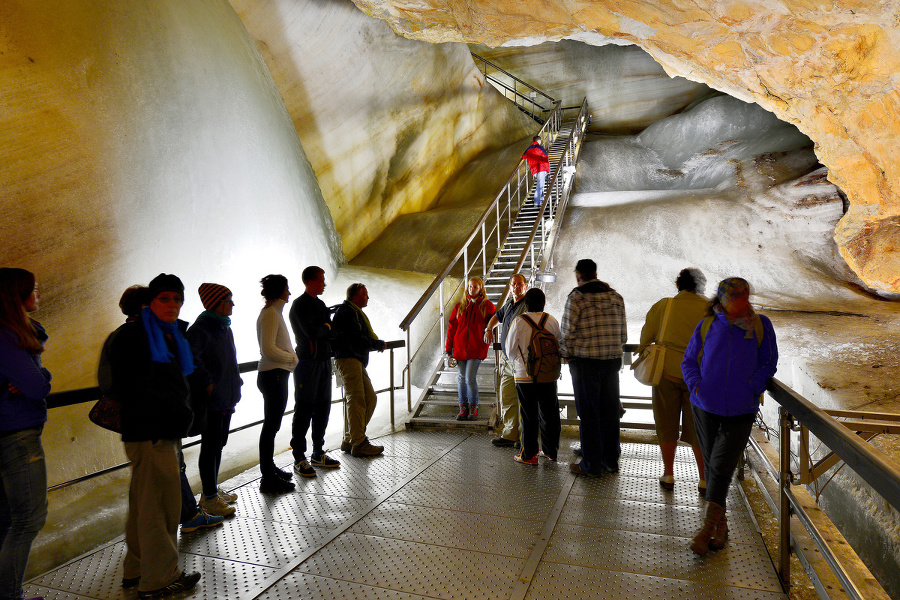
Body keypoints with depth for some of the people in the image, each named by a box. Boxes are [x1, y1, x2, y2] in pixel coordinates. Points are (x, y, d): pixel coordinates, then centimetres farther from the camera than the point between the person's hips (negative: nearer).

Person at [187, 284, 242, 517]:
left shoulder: (224, 327, 13)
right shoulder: (200, 329, -16)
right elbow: (192, 358, -29)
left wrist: (235, 382, 18)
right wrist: (207, 384, -25)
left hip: (226, 399, 9)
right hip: (211, 401, -9)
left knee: (218, 445, 18)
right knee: (210, 447, 1)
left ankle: (213, 489, 31)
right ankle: (209, 497, 12)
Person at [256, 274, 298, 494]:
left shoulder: (273, 312, 16)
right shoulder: (270, 314, -15)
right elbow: (268, 349, -23)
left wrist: (290, 357, 12)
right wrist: (292, 357, -11)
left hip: (275, 375, 10)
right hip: (273, 375, -10)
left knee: (271, 426, 17)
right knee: (271, 426, -5)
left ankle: (270, 469, 28)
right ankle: (268, 479, 2)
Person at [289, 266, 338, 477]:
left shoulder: (321, 305, 16)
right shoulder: (299, 305, -9)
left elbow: (332, 333, 12)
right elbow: (310, 331, -22)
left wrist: (322, 329, -8)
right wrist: (325, 327, -4)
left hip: (324, 361, 8)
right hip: (307, 362, -8)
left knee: (322, 408, 11)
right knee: (304, 410, -4)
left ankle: (318, 454, 22)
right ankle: (299, 458, 3)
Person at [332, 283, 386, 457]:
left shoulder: (355, 312, 24)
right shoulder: (346, 311, -9)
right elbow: (356, 340, -18)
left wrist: (376, 344, 5)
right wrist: (379, 344, -7)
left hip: (357, 361, 11)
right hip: (348, 359, -10)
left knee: (370, 398, 8)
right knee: (356, 400, -10)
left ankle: (350, 440, 14)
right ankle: (358, 444, -6)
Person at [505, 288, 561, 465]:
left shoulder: (519, 322, -10)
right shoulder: (552, 321, -2)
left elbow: (510, 351, -3)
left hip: (525, 376, -3)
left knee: (529, 417, 5)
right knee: (549, 414, 15)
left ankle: (529, 455, 12)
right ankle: (550, 450, 27)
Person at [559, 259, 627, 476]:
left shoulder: (576, 298, -9)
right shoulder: (616, 297, 8)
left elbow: (568, 332, -10)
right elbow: (623, 334, 10)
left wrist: (566, 355, 5)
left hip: (586, 361, -5)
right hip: (612, 360, 5)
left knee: (589, 413, 3)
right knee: (610, 411, 13)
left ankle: (592, 464, 10)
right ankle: (611, 460, 24)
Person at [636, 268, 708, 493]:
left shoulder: (663, 305, 0)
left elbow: (646, 335, 7)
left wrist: (642, 349, 25)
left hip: (667, 371, 0)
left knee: (666, 425, 11)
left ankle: (668, 475, 18)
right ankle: (704, 480, 16)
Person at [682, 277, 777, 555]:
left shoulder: (761, 325, 1)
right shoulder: (707, 326, 2)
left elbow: (768, 363, 5)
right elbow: (689, 361, 9)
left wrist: (751, 388, -10)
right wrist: (696, 385, -9)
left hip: (741, 411, -2)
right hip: (706, 408, 2)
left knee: (721, 467, -7)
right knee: (712, 466, 11)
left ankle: (708, 527, 5)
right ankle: (720, 524, 28)